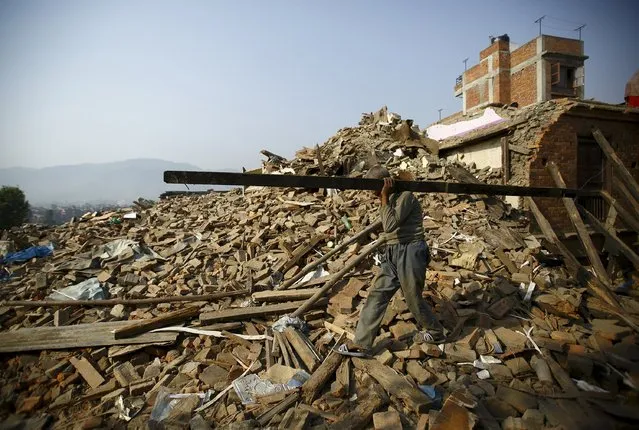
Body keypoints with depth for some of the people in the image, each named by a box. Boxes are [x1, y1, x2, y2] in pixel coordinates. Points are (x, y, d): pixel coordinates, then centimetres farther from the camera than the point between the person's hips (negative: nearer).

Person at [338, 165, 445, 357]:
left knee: (413, 298, 6)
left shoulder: (405, 196, -13)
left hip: (410, 252, -8)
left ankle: (435, 332, 35)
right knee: (377, 294, 3)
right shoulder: (391, 199, 13)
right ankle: (362, 343, 8)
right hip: (392, 253, 8)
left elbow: (390, 226, -23)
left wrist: (384, 197, -19)